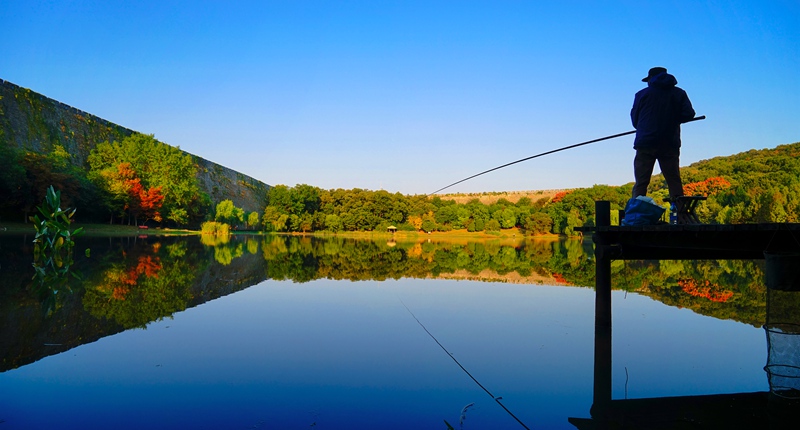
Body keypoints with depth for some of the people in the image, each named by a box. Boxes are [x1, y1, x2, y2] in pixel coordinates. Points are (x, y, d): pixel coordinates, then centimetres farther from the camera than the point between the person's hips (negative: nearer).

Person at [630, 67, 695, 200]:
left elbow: (634, 120, 9)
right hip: (670, 145, 2)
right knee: (675, 182, 6)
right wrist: (672, 120, 17)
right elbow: (689, 114, 0)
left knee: (641, 184, -3)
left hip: (646, 144, -2)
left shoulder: (642, 94, 7)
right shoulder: (679, 94, 11)